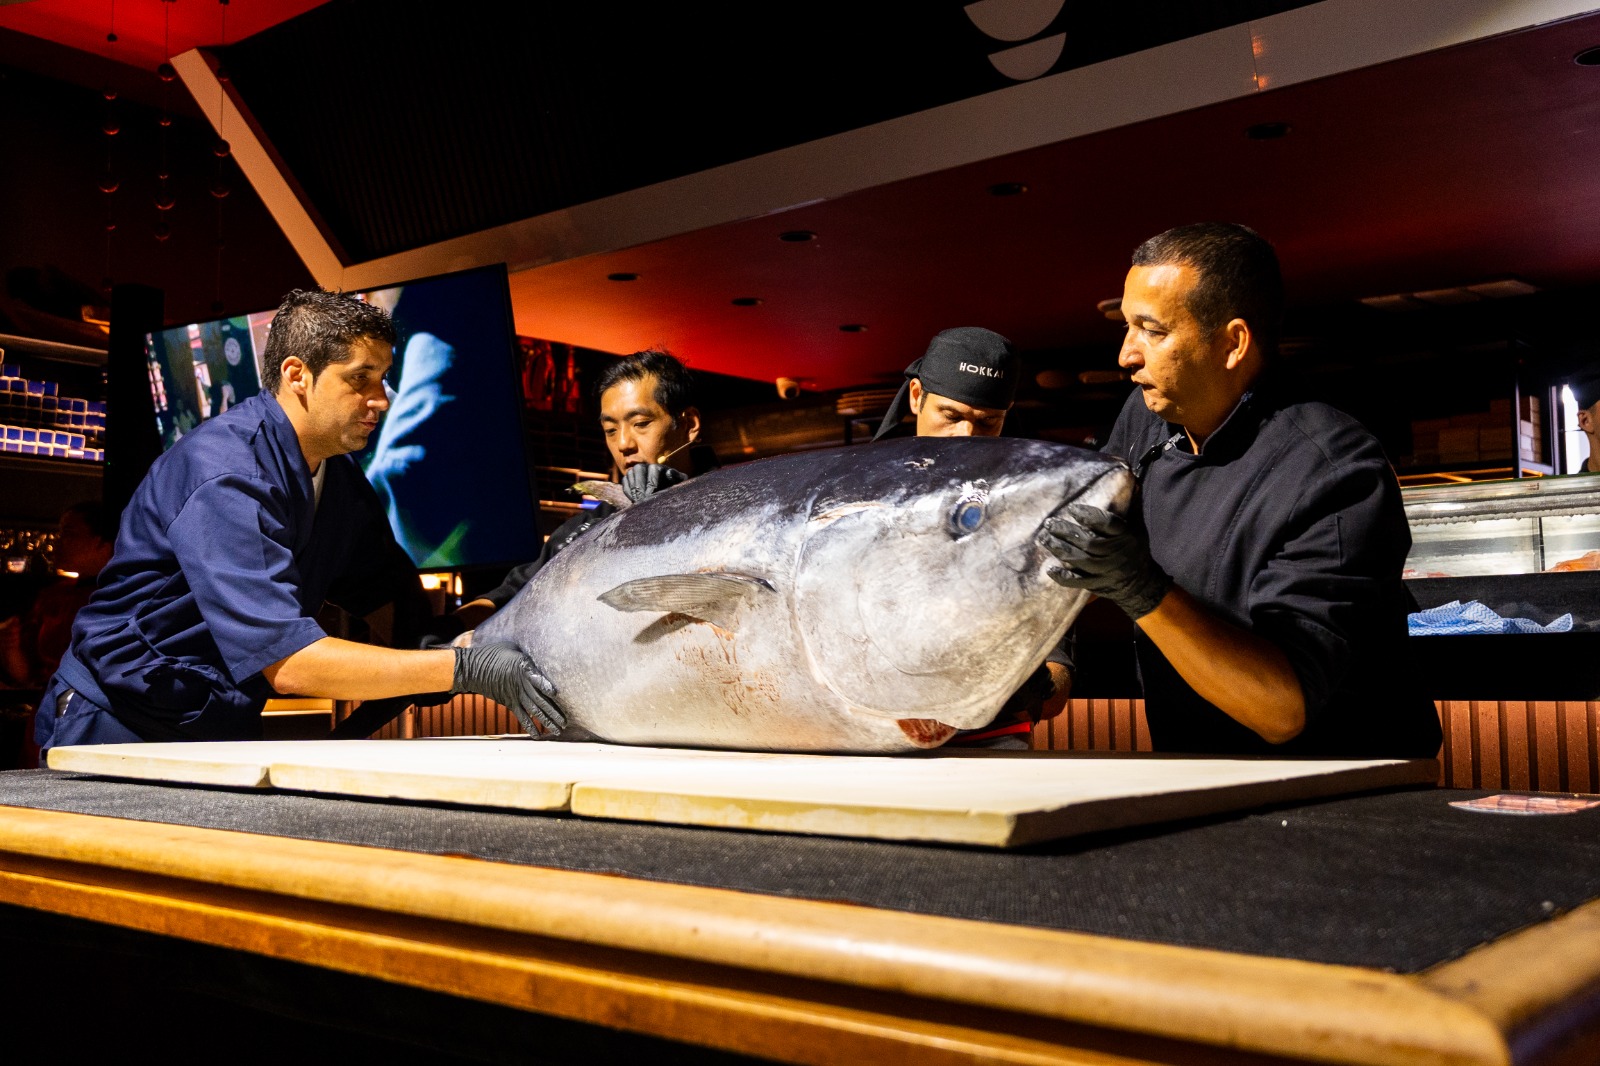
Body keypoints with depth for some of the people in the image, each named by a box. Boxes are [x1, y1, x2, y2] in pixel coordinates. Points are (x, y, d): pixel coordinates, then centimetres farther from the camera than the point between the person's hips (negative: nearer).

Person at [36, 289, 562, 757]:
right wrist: (465, 668, -35)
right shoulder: (227, 472, -24)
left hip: (222, 734, 7)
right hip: (120, 728, -7)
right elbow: (285, 658, -32)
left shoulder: (339, 478, 4)